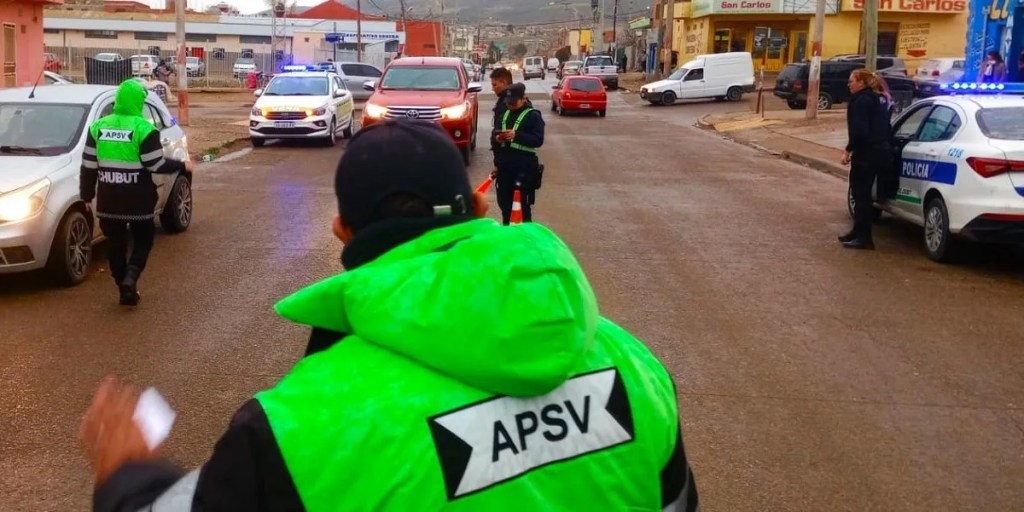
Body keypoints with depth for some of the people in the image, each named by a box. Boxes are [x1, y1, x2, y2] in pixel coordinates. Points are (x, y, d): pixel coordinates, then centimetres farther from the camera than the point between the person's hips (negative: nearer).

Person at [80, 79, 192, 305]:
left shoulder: (98, 127, 3)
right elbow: (156, 165, -13)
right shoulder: (143, 128, -12)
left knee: (115, 244, 13)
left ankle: (124, 287, 15)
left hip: (108, 199, 4)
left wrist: (87, 194, 15)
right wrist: (183, 166, 3)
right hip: (137, 199, -3)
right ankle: (130, 278, -9)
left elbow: (88, 165, 5)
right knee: (143, 240, 12)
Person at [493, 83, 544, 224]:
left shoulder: (533, 115, -4)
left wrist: (516, 135, -27)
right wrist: (497, 139, -10)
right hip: (504, 166, 6)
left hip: (524, 167, -6)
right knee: (504, 202, 12)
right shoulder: (504, 115, 15)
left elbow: (538, 140, -15)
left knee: (524, 204, -3)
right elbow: (493, 138, 16)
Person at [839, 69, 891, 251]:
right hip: (877, 151, 10)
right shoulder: (875, 99, 16)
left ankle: (864, 237, -2)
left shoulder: (861, 101, -14)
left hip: (866, 154, -10)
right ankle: (858, 232, 28)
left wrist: (848, 150, -14)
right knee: (862, 192, 18)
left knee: (861, 194, -5)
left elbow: (859, 130, -22)